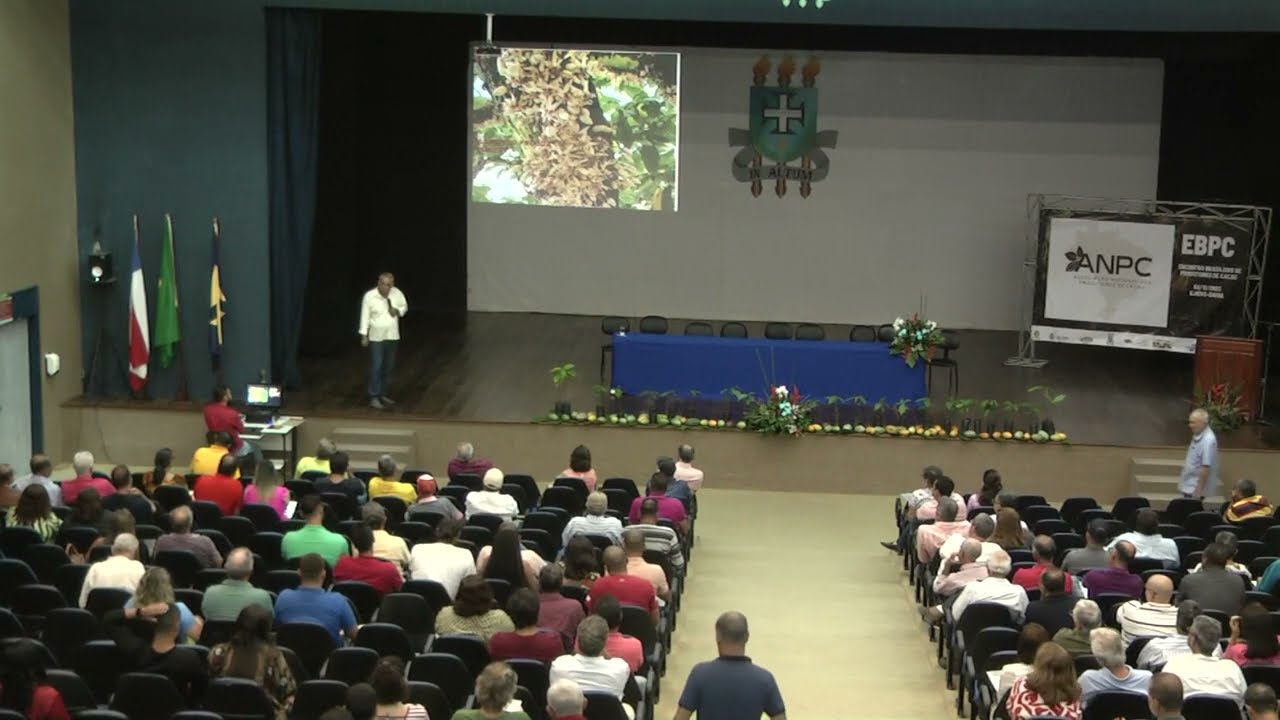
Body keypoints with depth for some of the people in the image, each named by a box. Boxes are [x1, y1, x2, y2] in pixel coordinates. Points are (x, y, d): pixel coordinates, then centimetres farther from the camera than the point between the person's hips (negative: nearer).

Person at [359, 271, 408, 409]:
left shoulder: (397, 293, -3)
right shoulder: (369, 296, -13)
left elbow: (405, 306, 12)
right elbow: (365, 316, -9)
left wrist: (398, 311, -10)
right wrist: (364, 335, -11)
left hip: (392, 337, 5)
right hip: (376, 337, -5)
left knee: (389, 368, 12)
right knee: (376, 368, -6)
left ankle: (383, 394, 24)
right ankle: (374, 398, -2)